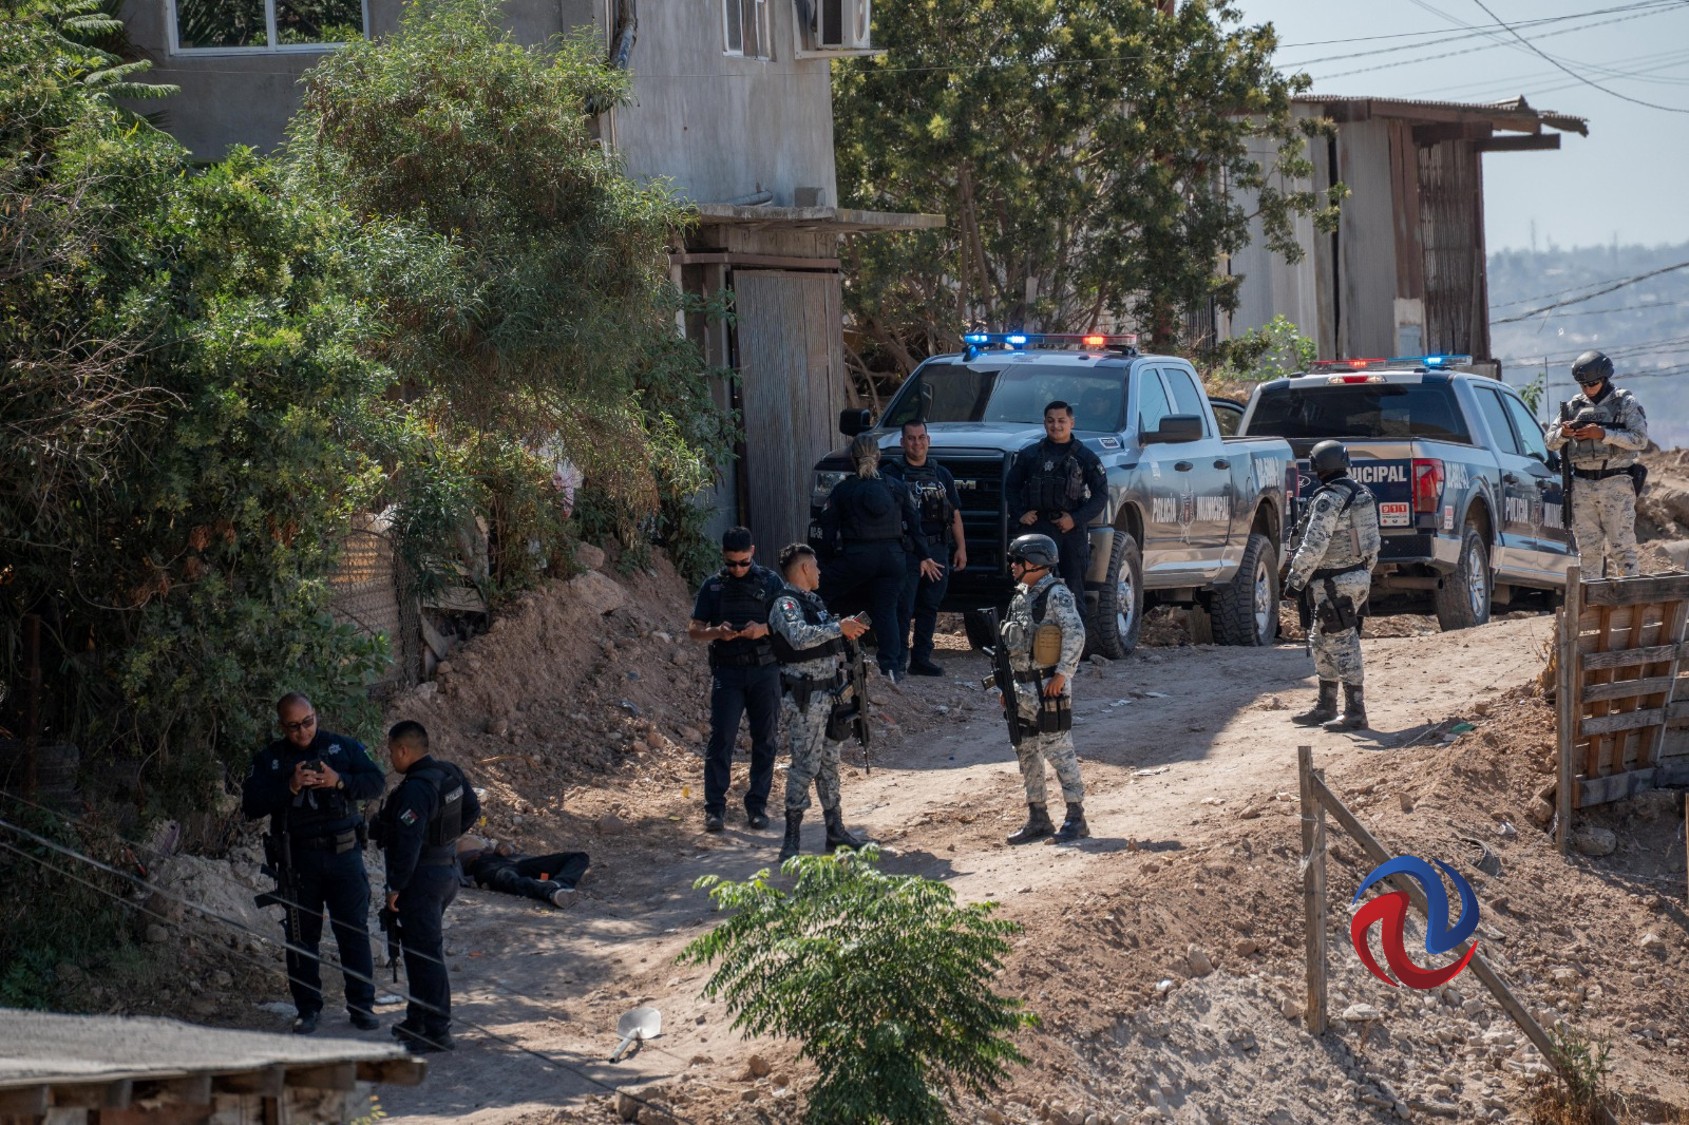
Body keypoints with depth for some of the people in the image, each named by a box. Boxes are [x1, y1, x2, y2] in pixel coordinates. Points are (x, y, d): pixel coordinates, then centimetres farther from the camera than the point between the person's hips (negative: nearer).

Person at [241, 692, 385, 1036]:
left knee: (354, 931, 0)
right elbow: (250, 805, -5)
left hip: (343, 853, 0)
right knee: (301, 936, 4)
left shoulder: (343, 747, 5)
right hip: (297, 860, 1)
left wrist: (339, 781, -16)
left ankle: (362, 1006, 7)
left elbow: (376, 782, 0)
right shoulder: (268, 760, 4)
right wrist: (289, 788, -18)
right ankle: (308, 1009, 13)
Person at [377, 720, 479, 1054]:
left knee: (426, 954, -6)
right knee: (423, 949, 21)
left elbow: (408, 843, -25)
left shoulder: (415, 790, -23)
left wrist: (395, 887, -19)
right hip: (448, 869, 10)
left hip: (423, 877, -10)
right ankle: (418, 1020, 31)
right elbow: (471, 810, 19)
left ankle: (437, 1032, -5)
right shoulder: (451, 775, 6)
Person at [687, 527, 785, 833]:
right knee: (721, 739, -8)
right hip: (727, 672, -1)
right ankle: (714, 808, -6)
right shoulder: (713, 586, 6)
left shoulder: (770, 582, 5)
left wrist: (764, 629, -16)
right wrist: (717, 632, -14)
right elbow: (693, 629, 7)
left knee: (764, 740, 3)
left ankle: (757, 805, 11)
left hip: (764, 671, 1)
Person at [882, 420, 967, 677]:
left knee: (930, 608, 8)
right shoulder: (892, 473, 1)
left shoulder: (942, 475, 16)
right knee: (903, 609, -8)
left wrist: (960, 547, 12)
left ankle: (921, 658, 15)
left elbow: (955, 514, 19)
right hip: (906, 550, -5)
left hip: (937, 549, 5)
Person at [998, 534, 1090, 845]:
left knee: (1059, 751, -7)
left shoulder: (1056, 594, -11)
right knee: (1027, 753, 11)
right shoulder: (1021, 597, 16)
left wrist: (1063, 673, -23)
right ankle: (1038, 818, 18)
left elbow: (1076, 633, -21)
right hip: (1023, 688, 9)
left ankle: (1076, 819, -2)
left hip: (1049, 688, -9)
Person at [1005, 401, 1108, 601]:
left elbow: (1101, 494, 4)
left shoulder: (1086, 458, 7)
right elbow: (1011, 487, 18)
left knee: (1075, 588, 2)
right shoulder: (1029, 455, 11)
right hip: (1037, 528, 0)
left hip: (1072, 529, 0)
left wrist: (1076, 519, -8)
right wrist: (1020, 514, 1)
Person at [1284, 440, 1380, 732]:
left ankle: (1355, 713, -5)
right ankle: (1325, 708, 23)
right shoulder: (1362, 494, 11)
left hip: (1335, 584, -9)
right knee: (1321, 642, 18)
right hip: (1358, 576, 9)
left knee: (1342, 646, -6)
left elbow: (1313, 546, -21)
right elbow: (1372, 543, 18)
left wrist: (1295, 580, -14)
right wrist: (1364, 574, 25)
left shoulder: (1328, 500, -17)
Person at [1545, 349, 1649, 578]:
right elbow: (1550, 441, 15)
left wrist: (1603, 434, -16)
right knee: (1587, 547, 5)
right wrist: (1563, 433, -9)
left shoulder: (1626, 403, 2)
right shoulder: (1574, 406, 14)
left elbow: (1640, 440, -8)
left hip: (1616, 483, -4)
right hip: (1582, 485, 4)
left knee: (1621, 545, -8)